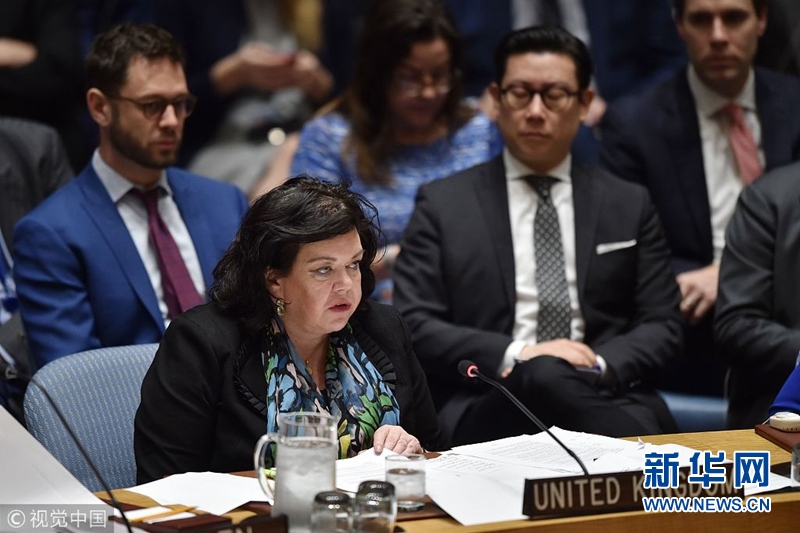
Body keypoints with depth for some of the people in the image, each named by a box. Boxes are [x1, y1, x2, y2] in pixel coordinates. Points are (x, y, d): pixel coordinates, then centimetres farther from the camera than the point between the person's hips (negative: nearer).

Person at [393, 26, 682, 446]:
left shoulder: (629, 206, 17)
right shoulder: (443, 205, 11)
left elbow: (662, 326, 14)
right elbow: (412, 327, 3)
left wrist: (600, 366, -9)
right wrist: (513, 356, -13)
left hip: (604, 396, 0)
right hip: (486, 407, 0)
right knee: (541, 377, -36)